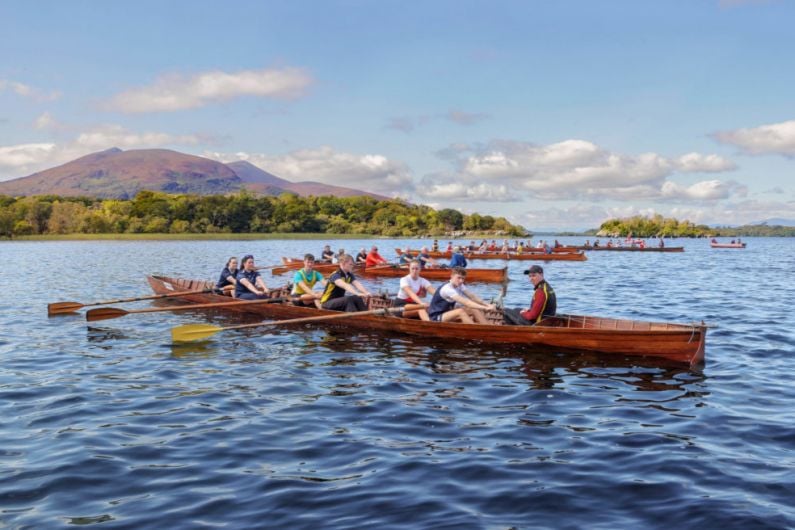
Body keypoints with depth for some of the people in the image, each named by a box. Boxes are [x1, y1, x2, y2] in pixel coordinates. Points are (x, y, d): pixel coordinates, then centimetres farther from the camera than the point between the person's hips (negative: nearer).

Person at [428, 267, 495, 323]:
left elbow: (472, 296, -1)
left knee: (475, 310, -8)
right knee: (461, 312, -33)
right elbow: (465, 302, -34)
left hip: (447, 313, 9)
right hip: (437, 318, -9)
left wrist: (486, 305, -14)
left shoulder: (459, 285, 1)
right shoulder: (447, 289, -26)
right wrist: (484, 308, -39)